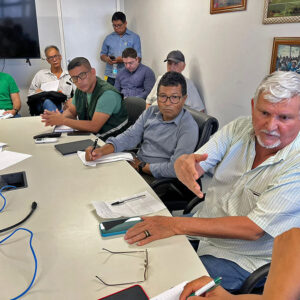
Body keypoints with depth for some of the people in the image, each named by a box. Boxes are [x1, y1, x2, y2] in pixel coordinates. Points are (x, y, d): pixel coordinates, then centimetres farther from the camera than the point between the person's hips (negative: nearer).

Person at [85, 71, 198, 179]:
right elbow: (130, 136, 0)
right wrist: (102, 150, -16)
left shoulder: (189, 127, -16)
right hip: (136, 166, 7)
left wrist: (143, 167, -13)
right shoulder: (151, 112, 7)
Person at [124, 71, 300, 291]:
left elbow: (254, 229, -25)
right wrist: (185, 162, -39)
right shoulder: (239, 128, -6)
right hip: (201, 230, 5)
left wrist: (178, 225, -29)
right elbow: (196, 164, -13)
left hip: (241, 260, -4)